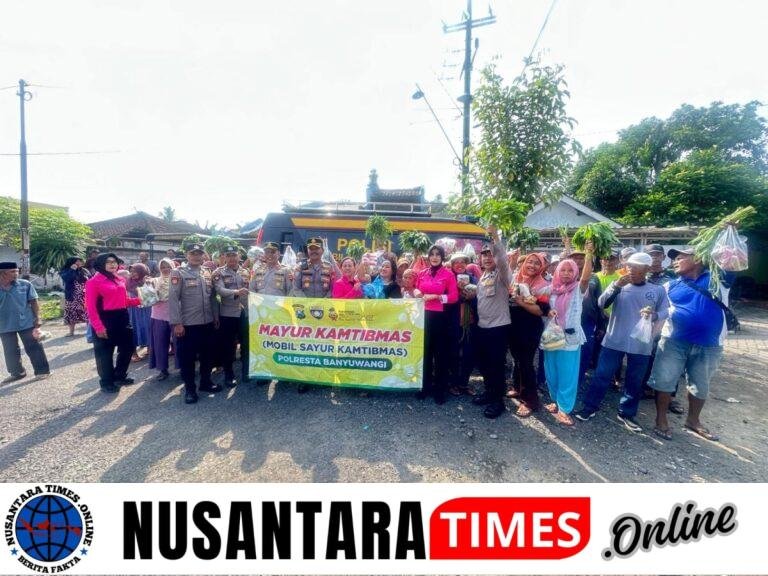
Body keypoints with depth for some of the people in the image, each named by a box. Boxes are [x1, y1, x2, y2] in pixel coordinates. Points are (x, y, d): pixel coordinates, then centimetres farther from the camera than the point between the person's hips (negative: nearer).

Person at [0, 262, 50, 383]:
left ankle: (42, 371, 12)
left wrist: (37, 319, -8)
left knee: (33, 347, 3)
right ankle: (17, 373, 29)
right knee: (10, 351, 14)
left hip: (26, 323, -2)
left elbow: (33, 302, -3)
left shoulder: (25, 284, -5)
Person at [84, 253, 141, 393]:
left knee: (128, 347, 15)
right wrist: (98, 326, -20)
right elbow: (91, 306, -14)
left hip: (122, 317, 7)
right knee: (105, 352, 6)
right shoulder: (94, 282, -9)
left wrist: (140, 300, 3)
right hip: (105, 320, -7)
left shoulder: (120, 280, 11)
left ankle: (119, 376, 34)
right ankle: (107, 382, 22)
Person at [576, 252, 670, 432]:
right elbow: (602, 303, -10)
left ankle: (627, 414, 27)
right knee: (602, 375, 3)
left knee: (634, 381, 12)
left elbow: (665, 312, 2)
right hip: (614, 340, -1)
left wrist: (654, 315, -20)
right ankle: (590, 407, 14)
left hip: (641, 344, 1)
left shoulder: (657, 290, 2)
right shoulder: (620, 287, 0)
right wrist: (615, 285, -21)